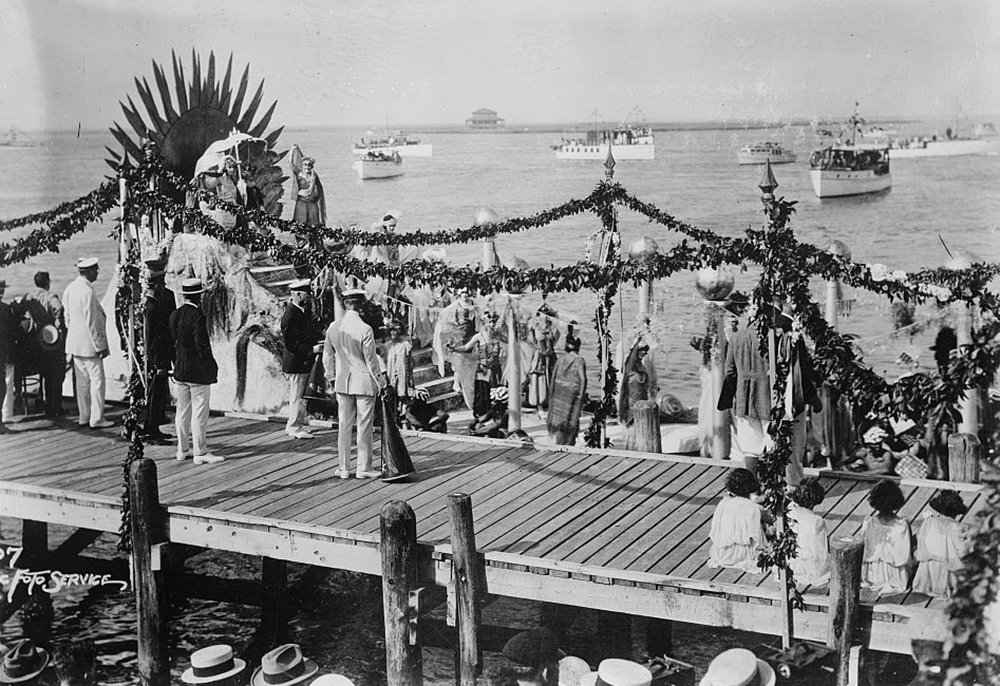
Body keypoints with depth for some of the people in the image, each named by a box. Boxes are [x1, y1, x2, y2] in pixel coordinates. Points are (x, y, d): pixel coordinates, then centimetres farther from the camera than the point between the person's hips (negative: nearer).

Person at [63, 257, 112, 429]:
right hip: (89, 343, -9)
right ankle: (96, 419, -1)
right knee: (97, 379, -2)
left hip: (75, 342, 9)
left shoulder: (70, 289, 6)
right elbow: (91, 322, -19)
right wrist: (100, 345, -13)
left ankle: (84, 416, 19)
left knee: (82, 381, 14)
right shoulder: (87, 291, -20)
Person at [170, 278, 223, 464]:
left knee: (182, 412, 15)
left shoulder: (174, 315, 5)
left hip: (180, 371, 8)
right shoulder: (197, 317, -18)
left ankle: (182, 449, 23)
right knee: (199, 413, -2)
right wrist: (211, 368, -10)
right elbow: (202, 347, -18)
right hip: (198, 372, -8)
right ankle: (200, 453, 2)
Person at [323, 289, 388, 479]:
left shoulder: (333, 328, -1)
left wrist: (331, 378, 20)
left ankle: (344, 468, 16)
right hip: (364, 381, -5)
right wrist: (380, 381, 0)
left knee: (344, 426, 11)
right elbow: (371, 360, -12)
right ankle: (363, 468, 11)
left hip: (342, 382, 5)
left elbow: (328, 357, 8)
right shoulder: (365, 329, -17)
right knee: (364, 426, 4)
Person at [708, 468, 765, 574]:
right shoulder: (752, 508, -15)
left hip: (720, 556, 5)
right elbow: (755, 537, -13)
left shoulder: (723, 503, -3)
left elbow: (713, 534, 0)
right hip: (741, 555, -4)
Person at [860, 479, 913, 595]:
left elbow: (864, 552, -5)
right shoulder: (903, 525, -23)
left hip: (872, 576, 3)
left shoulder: (868, 522, -17)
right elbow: (905, 558, -15)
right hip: (895, 579, -3)